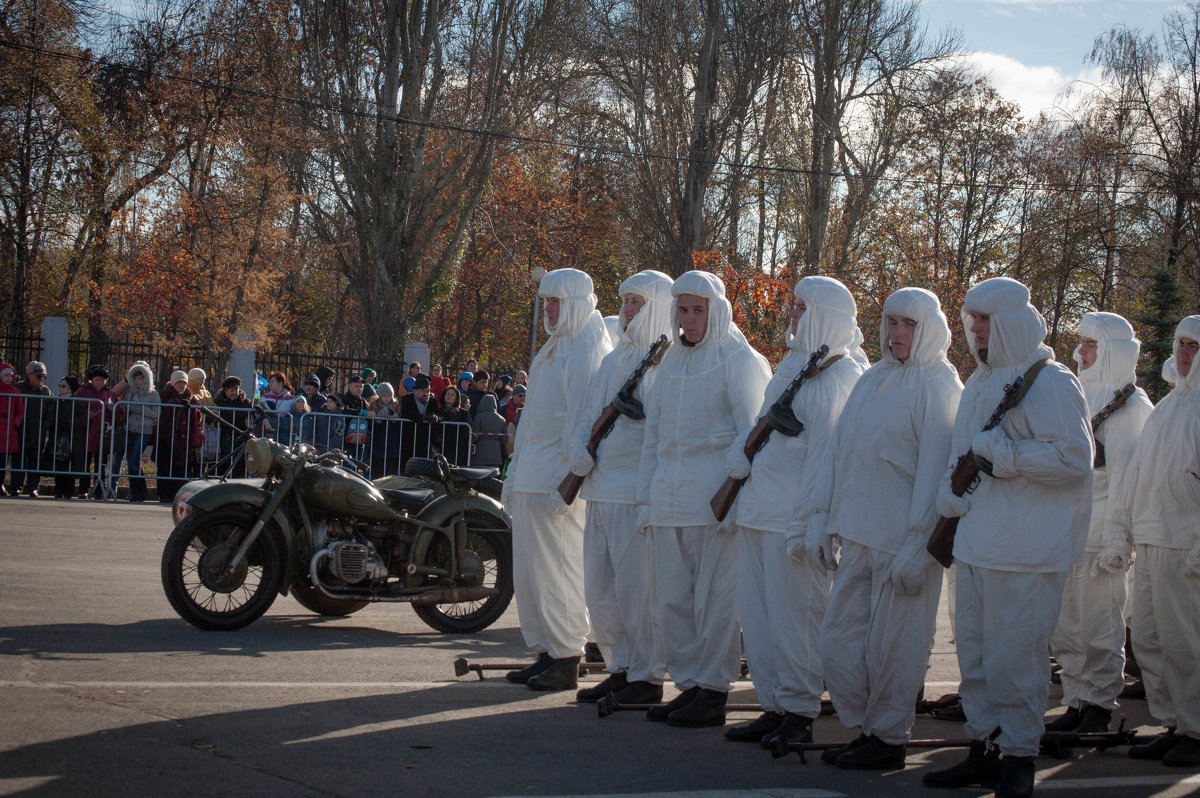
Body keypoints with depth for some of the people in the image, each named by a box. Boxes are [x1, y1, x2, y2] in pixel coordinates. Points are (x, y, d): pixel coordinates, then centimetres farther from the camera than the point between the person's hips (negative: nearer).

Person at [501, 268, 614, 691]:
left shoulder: (589, 351, -10)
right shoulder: (552, 350, 20)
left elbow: (582, 422, -17)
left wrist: (566, 484, -21)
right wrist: (513, 474, 21)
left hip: (559, 481, -9)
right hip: (530, 481, 10)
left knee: (556, 573, -6)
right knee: (528, 572, 11)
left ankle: (567, 660, 0)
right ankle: (545, 653, 19)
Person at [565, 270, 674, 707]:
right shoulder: (614, 359, 19)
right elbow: (589, 414, 20)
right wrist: (580, 450, 2)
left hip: (640, 489, -8)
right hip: (602, 486, 8)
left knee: (635, 585, -6)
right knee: (599, 586, 10)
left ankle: (647, 677, 3)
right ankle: (620, 669, 20)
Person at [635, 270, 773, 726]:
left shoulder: (739, 359, -2)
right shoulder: (672, 360, 19)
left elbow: (749, 433, -7)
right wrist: (646, 497, 17)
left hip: (713, 499, -7)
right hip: (668, 499, 7)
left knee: (713, 596, -4)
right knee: (672, 597, 8)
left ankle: (713, 691, 2)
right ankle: (688, 684, 16)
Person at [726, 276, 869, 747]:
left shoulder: (839, 375, -10)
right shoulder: (792, 365, 17)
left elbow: (826, 450, -15)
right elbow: (761, 421, 24)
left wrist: (810, 518, -18)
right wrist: (739, 454, 5)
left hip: (794, 516, -9)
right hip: (759, 509, 9)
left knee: (793, 615, -3)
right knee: (756, 614, 11)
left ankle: (799, 714, 6)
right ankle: (773, 707, 19)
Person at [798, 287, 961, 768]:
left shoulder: (937, 386, -6)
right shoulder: (872, 381, 15)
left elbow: (935, 470, -11)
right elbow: (838, 451, 16)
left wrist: (917, 543, -16)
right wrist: (821, 518, 10)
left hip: (902, 538, -7)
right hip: (858, 533, 7)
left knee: (891, 643, 0)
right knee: (839, 640, 7)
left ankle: (888, 739, 13)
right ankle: (864, 730, 20)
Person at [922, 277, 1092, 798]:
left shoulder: (1049, 383, -10)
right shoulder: (980, 381, 17)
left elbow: (1074, 458, -18)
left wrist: (1003, 456, -17)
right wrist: (950, 495, 5)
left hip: (1026, 552, -9)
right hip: (976, 542, 9)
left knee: (1014, 656, -5)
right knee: (974, 652, 13)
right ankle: (984, 749, 23)